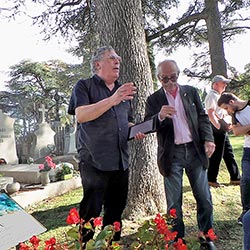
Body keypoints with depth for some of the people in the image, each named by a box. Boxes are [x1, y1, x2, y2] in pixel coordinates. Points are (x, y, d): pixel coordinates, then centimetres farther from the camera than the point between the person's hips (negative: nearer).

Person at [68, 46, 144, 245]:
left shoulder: (123, 91, 18)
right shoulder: (84, 86, 1)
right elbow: (81, 115, -16)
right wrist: (112, 100, -25)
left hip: (121, 161, 6)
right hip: (94, 161, -6)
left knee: (116, 210, 15)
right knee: (91, 211, -3)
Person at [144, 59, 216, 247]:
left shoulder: (191, 92, 8)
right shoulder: (154, 100, 2)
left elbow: (202, 117, 9)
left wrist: (208, 139, -7)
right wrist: (160, 116, -26)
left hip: (195, 150, 2)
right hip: (172, 155, -2)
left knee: (204, 198, 9)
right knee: (174, 202, 6)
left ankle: (207, 237, 26)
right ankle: (178, 240, 22)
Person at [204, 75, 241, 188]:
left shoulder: (218, 96, 22)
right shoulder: (212, 95, -10)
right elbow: (211, 114, -21)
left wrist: (227, 124, 10)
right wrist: (219, 127, -22)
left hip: (222, 130, 10)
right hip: (217, 129, -10)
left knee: (229, 154, 13)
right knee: (216, 155, -6)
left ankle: (235, 178, 21)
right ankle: (211, 180, 3)